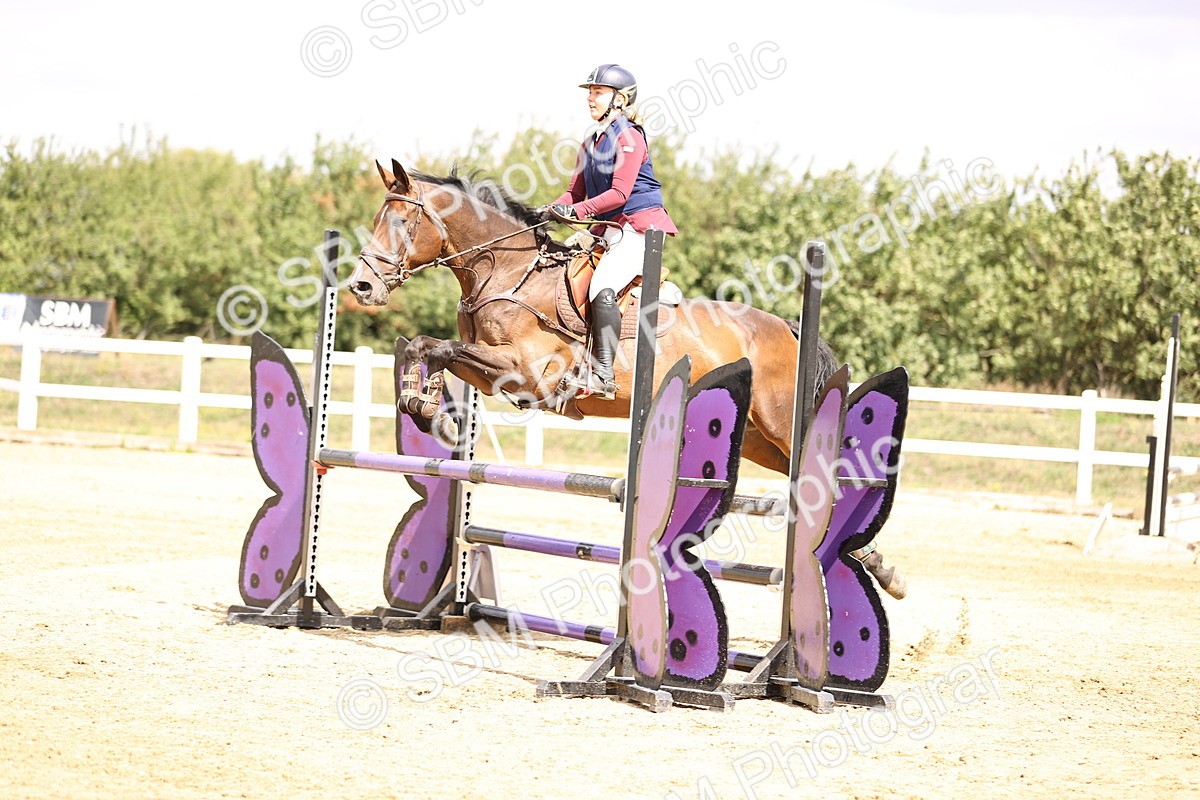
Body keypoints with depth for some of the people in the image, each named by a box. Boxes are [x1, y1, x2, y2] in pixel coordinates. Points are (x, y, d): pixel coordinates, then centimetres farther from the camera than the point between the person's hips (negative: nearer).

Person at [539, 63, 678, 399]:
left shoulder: (628, 137, -10)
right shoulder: (591, 142, 17)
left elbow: (619, 193, -19)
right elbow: (576, 191, 16)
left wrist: (576, 210, -24)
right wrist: (552, 210, -4)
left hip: (638, 226, -10)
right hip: (608, 228, 10)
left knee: (602, 289, -28)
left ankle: (603, 376, -32)